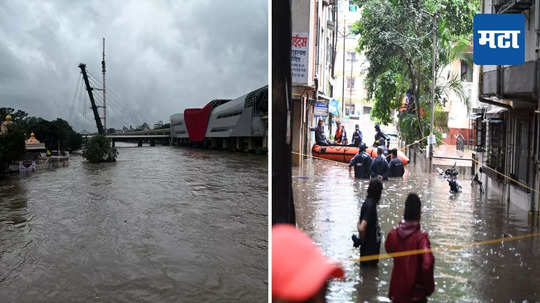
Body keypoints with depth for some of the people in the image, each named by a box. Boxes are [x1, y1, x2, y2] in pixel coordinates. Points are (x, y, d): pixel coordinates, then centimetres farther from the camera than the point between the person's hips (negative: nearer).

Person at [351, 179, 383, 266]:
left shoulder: (368, 202, 5)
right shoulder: (370, 206, -23)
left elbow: (359, 224, 15)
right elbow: (362, 228, -32)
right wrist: (362, 240, -16)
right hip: (369, 249, -9)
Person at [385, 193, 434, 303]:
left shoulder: (393, 233, -8)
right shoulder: (421, 236, -22)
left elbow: (389, 250, 11)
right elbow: (427, 264, -27)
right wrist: (428, 287, -13)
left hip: (397, 288, 4)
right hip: (415, 290, -4)